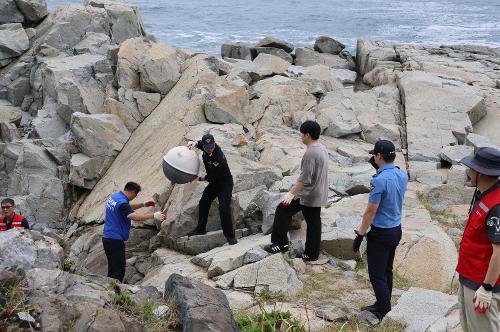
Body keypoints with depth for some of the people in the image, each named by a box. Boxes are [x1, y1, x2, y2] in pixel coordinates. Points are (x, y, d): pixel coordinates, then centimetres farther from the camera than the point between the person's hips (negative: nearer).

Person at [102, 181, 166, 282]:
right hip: (115, 240, -10)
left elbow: (128, 207, 27)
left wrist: (143, 204, 20)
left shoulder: (115, 196, 9)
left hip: (107, 238, 10)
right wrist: (154, 215, -29)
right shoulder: (122, 203, -21)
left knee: (112, 268, 17)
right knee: (119, 271, -4)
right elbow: (135, 216, -33)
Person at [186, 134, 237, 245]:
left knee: (224, 209, -16)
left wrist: (201, 179, -5)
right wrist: (195, 143, -11)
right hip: (214, 182, 9)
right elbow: (200, 143, 13)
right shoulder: (206, 146, -14)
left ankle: (230, 236, -6)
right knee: (203, 203, 13)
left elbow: (212, 177, -24)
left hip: (225, 183, -9)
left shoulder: (218, 159, -36)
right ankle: (201, 229, 28)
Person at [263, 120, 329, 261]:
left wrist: (291, 193, -22)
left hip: (308, 195, -9)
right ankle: (312, 253, 23)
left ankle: (280, 243, 3)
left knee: (282, 210, 0)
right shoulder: (322, 148, 7)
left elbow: (304, 179, -26)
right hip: (319, 195, 9)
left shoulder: (310, 153, -23)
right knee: (314, 223, 15)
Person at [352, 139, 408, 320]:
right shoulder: (402, 175, 1)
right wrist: (379, 169, 11)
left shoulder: (379, 180, -24)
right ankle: (382, 305, 31)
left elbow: (371, 212, -20)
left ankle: (385, 315, 5)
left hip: (380, 233, -8)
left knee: (377, 275, 1)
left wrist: (360, 235, -11)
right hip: (396, 230, 8)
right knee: (387, 271, 19)